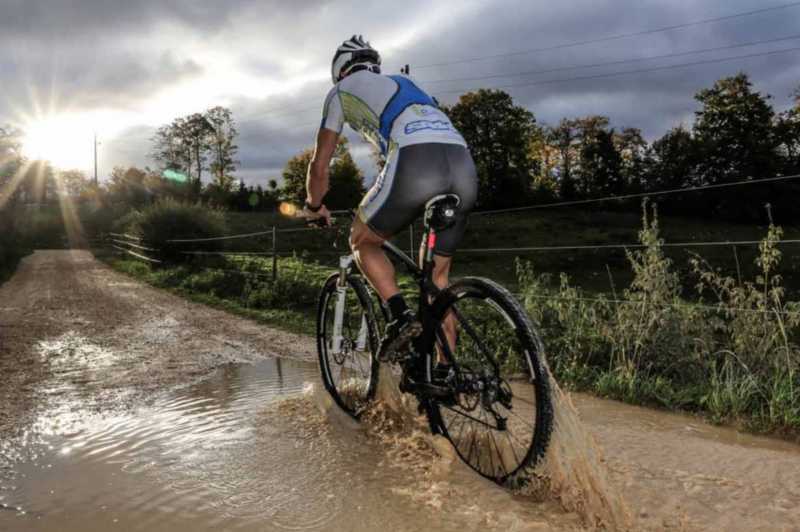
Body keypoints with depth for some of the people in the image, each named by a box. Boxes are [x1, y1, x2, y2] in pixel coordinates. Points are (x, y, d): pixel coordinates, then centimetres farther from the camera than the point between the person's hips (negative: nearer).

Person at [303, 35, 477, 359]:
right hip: (465, 168, 6)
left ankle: (400, 316, -1)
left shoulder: (342, 90, 23)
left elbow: (319, 165, 24)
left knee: (362, 242, 20)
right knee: (439, 276, 19)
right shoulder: (404, 83, 39)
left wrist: (314, 207, 42)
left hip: (414, 165, -5)